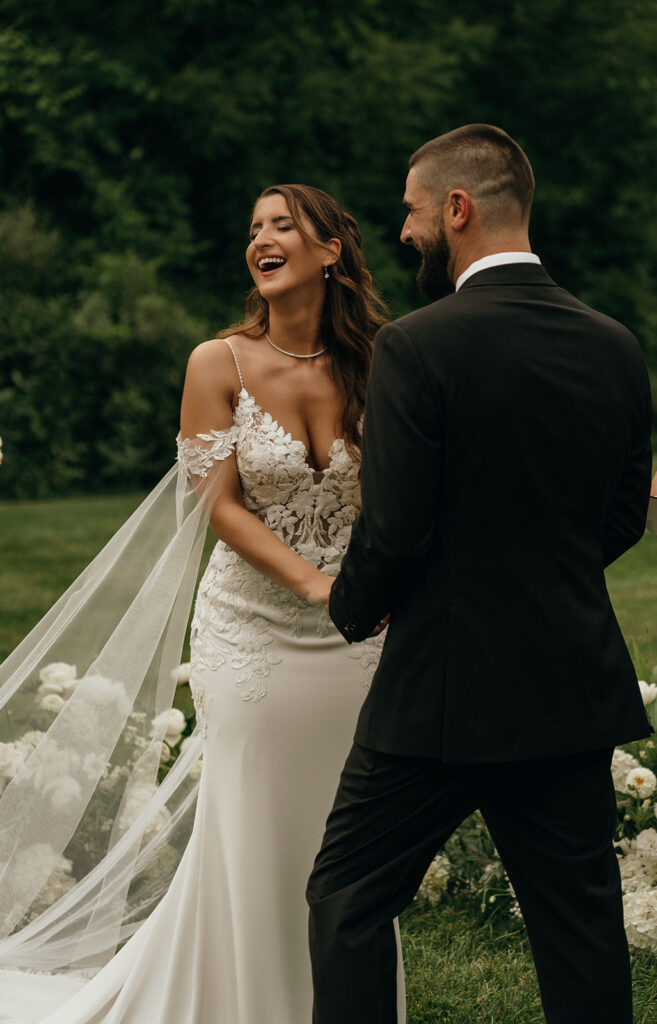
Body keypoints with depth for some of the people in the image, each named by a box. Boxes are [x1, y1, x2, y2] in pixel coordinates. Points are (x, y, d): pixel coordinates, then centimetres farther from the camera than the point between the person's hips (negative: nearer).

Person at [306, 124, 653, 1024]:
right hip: (577, 687, 5)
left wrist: (351, 606, 4)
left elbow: (392, 536, -16)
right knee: (582, 919, 11)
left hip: (443, 688, -5)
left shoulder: (416, 348, -15)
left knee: (349, 897, 10)